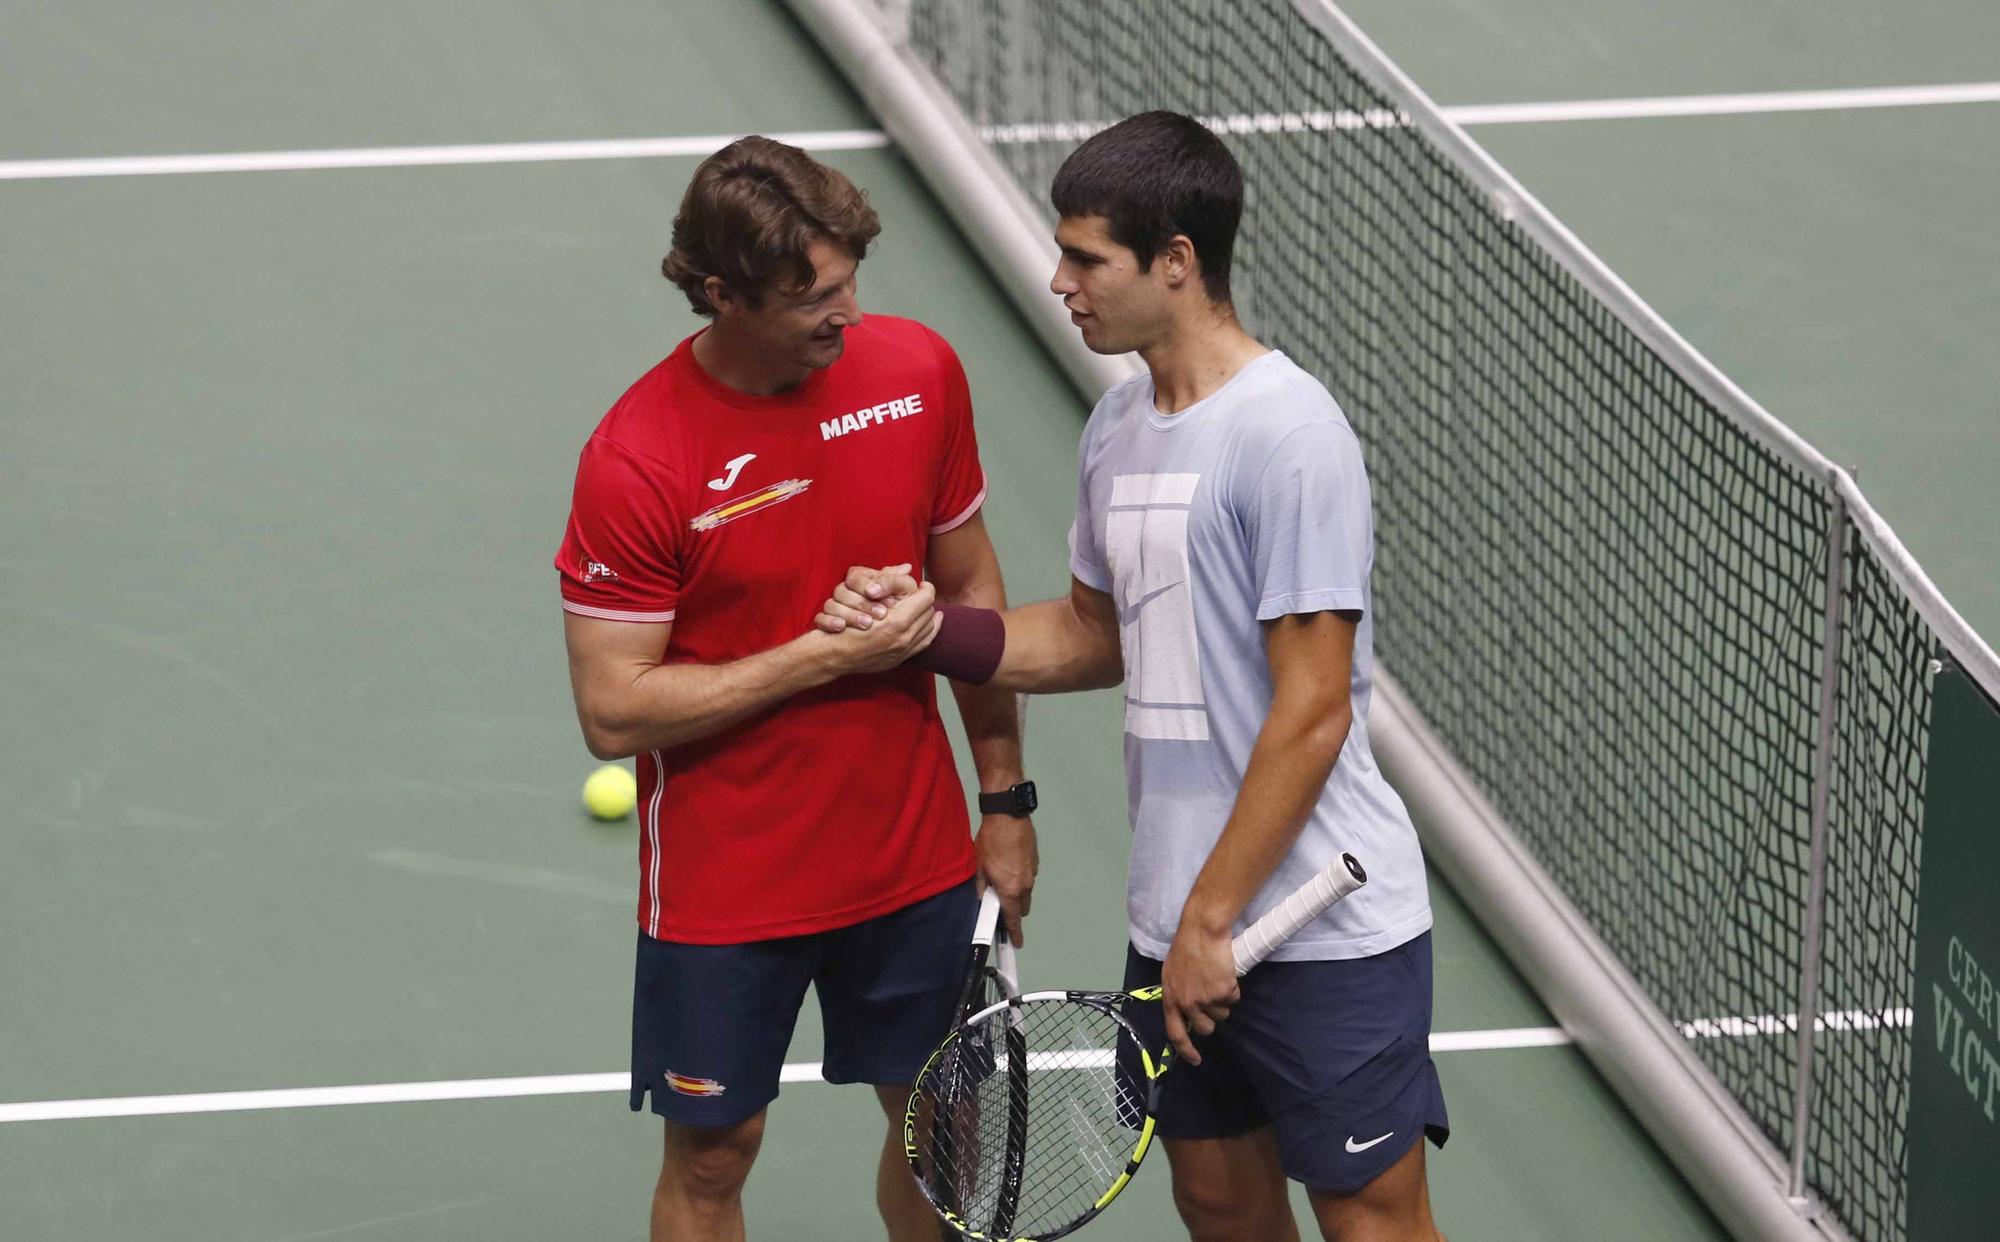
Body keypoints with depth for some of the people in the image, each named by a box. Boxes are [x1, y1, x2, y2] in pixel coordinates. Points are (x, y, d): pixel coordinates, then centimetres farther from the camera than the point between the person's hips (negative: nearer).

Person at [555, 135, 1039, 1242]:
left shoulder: (918, 371, -7)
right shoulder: (636, 461, -21)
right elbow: (613, 712, -19)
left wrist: (1006, 801, 8)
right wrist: (823, 657, -23)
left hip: (915, 857, 4)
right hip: (726, 888, -4)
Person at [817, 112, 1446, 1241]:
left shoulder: (1288, 435, -18)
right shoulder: (1119, 427, 10)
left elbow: (1313, 713, -19)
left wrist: (1214, 919, -16)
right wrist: (924, 625, 7)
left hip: (1327, 926, -8)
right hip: (1183, 917, 8)